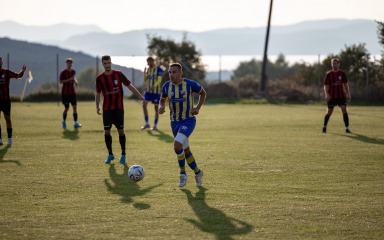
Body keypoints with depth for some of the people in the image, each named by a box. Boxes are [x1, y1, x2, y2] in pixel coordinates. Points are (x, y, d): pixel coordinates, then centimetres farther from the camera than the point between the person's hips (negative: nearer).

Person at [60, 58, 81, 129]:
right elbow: (61, 81, -15)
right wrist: (69, 79, -22)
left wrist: (75, 81, 6)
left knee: (75, 107, -8)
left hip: (72, 92, 4)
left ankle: (75, 123, -8)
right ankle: (64, 121, 24)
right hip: (65, 93, -4)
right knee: (66, 108, 0)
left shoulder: (73, 71, 9)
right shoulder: (63, 72, -8)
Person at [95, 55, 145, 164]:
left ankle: (123, 155, 12)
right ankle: (110, 154, 10)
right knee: (107, 131, -6)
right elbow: (98, 93, 8)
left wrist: (140, 96, 2)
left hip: (118, 108, 0)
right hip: (107, 109, 1)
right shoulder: (99, 78, 0)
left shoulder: (118, 74, 0)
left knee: (120, 131, 0)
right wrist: (97, 106, -5)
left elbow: (129, 86, 7)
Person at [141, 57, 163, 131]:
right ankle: (147, 123, 5)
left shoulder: (159, 69, -8)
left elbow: (159, 80, -16)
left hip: (156, 91, -6)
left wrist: (154, 86, -32)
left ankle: (155, 125, 10)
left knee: (156, 107, 2)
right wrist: (145, 73, -4)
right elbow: (145, 80, 14)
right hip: (148, 91, 6)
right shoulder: (148, 69, 12)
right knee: (144, 105, -5)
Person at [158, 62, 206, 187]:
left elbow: (203, 93, 7)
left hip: (188, 120, -5)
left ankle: (183, 173, -5)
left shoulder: (190, 84, -11)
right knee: (186, 150, 13)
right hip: (174, 122, 5)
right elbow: (162, 99, 16)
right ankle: (197, 172, 35)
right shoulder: (167, 86, -1)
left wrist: (198, 108, -6)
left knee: (177, 145, -24)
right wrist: (161, 107, -7)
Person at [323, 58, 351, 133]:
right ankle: (324, 126, 30)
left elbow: (345, 84, 12)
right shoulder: (328, 74, -2)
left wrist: (348, 95, 11)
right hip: (332, 97, -1)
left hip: (341, 96, 1)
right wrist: (326, 94, -20)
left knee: (344, 110, -14)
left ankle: (347, 128, -10)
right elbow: (325, 85, -4)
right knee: (329, 112, 7)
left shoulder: (342, 73, 4)